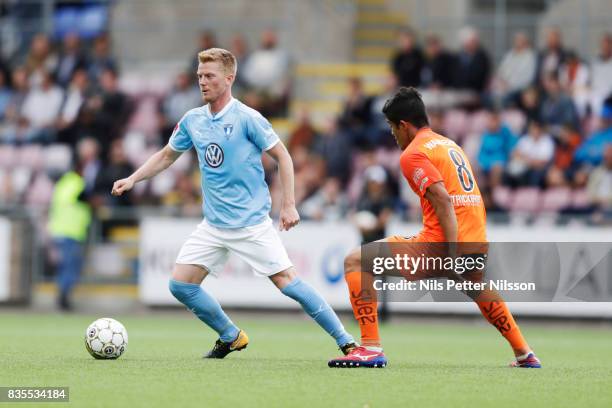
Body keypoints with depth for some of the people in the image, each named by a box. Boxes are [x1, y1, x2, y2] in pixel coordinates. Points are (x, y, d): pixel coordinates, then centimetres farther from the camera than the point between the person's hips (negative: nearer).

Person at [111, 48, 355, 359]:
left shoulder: (247, 118, -11)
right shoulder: (192, 120, 5)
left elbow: (282, 156, -7)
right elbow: (166, 155, 20)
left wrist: (288, 205, -12)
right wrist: (132, 179, 9)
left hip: (252, 223, -6)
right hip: (213, 225, 6)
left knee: (287, 282, -13)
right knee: (180, 285, -2)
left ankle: (346, 342, -4)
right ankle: (231, 338, 18)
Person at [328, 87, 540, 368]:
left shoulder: (413, 154, -4)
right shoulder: (451, 145, 22)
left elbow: (443, 200, -17)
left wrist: (454, 253, -23)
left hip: (439, 246, -8)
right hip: (477, 242, 8)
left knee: (355, 261, -3)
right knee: (478, 289, 42)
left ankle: (371, 348, -13)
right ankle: (524, 354, 44)